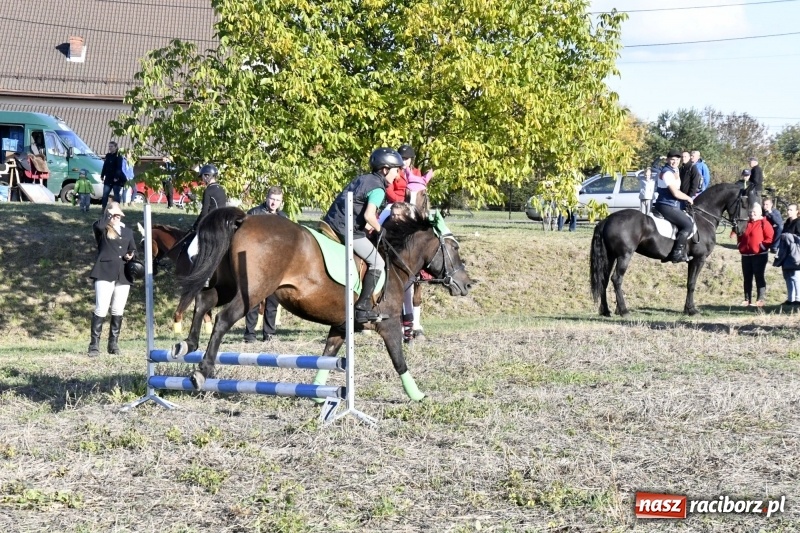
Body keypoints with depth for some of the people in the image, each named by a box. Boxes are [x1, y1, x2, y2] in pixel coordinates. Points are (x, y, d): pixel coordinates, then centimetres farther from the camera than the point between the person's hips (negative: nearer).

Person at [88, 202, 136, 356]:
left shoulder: (127, 231, 19)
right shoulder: (102, 230, 4)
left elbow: (133, 249, 23)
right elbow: (97, 225, -20)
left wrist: (130, 256, 0)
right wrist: (108, 213, -7)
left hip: (123, 275, 5)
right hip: (105, 273, -5)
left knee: (118, 311, 7)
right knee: (101, 310, -10)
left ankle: (113, 343, 15)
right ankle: (94, 345, -8)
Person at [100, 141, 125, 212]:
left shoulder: (118, 157, -8)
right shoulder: (108, 156, 13)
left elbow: (119, 168, -15)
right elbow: (105, 166, 18)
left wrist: (116, 177, -23)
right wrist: (102, 175, 14)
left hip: (116, 179, -7)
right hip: (108, 179, 7)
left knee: (117, 195, -1)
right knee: (105, 194, 2)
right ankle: (103, 209, 4)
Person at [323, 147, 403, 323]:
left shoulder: (363, 178, 18)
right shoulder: (378, 189, -8)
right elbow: (369, 215, -22)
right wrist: (379, 229, -4)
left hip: (331, 223, 9)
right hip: (349, 230, -9)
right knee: (377, 263, -2)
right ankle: (363, 307, -7)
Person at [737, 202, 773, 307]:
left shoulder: (764, 223, -5)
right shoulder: (746, 223, 12)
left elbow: (770, 238, -11)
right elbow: (741, 236, 25)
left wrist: (762, 246, -15)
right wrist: (741, 245, 10)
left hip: (759, 255, -6)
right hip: (746, 255, 6)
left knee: (759, 277, -3)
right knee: (747, 278, 8)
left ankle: (760, 299, -2)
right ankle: (747, 299, 13)